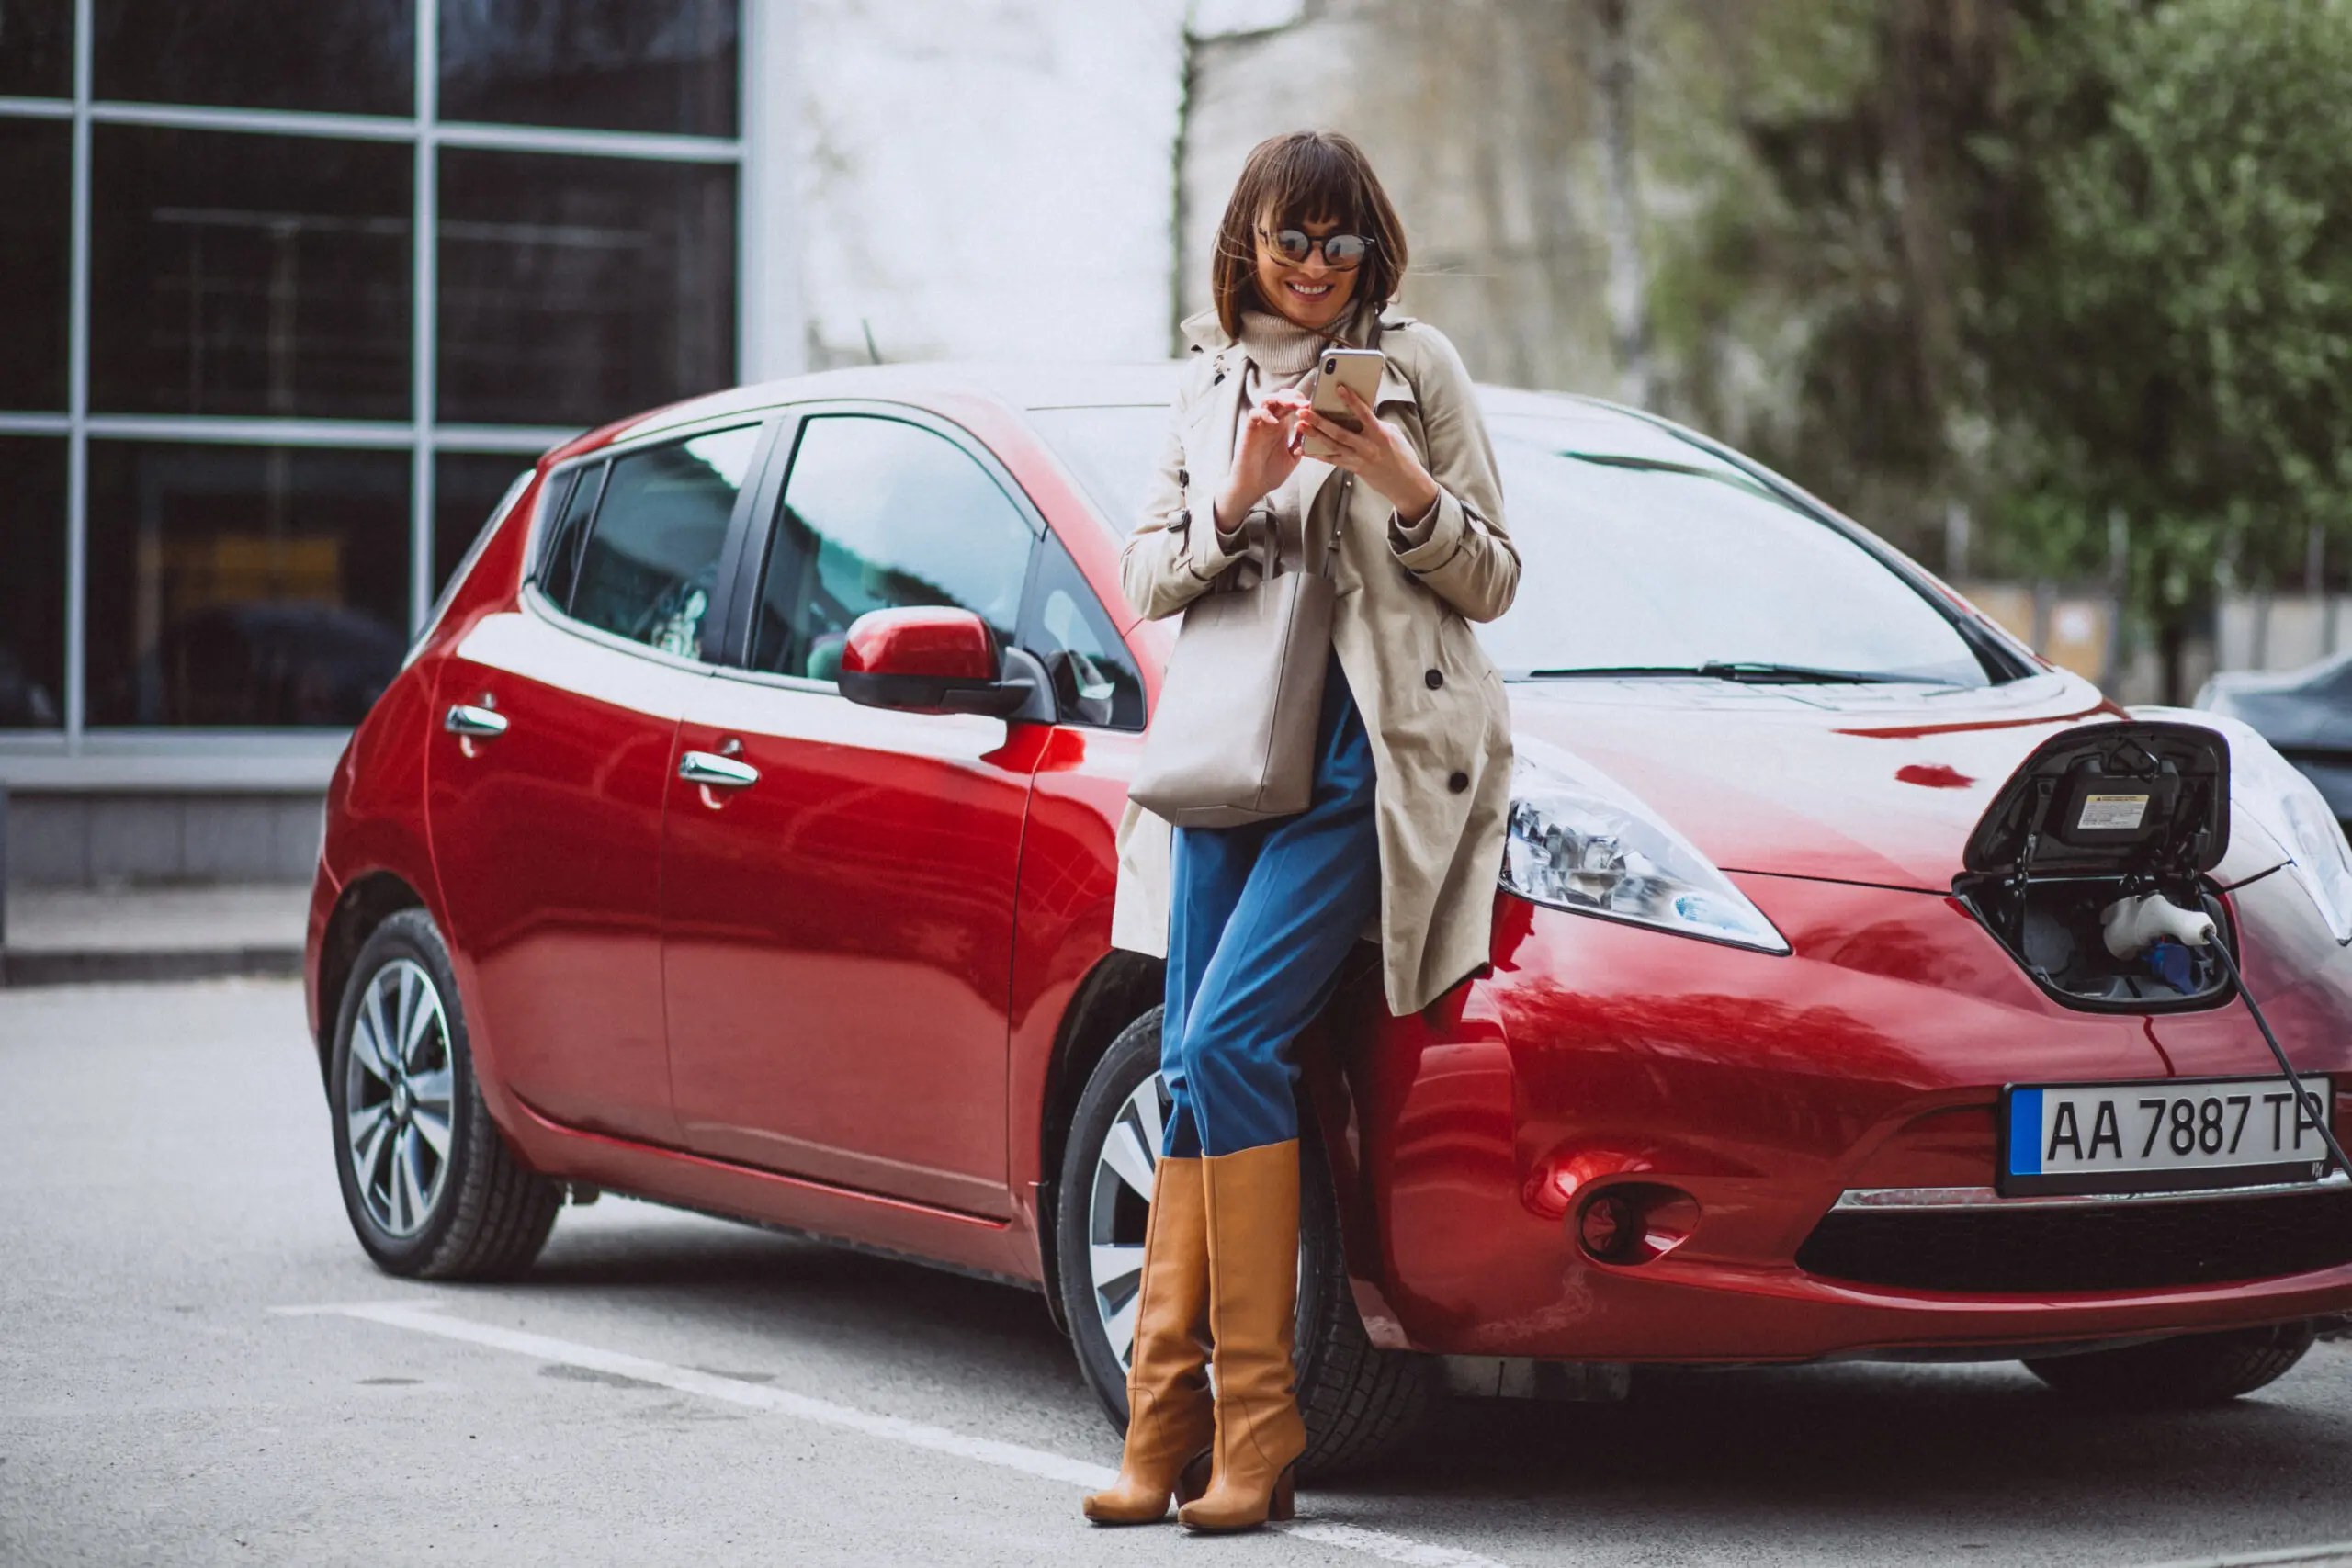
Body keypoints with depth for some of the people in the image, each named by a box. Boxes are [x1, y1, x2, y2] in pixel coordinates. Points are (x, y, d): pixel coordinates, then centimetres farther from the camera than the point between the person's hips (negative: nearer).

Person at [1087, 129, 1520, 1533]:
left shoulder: (1415, 364, 5)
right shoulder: (1210, 387, 18)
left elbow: (1493, 583, 3)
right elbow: (1150, 580, 12)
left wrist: (1404, 488, -15)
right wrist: (1236, 498, -7)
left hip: (1369, 746, -5)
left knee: (1230, 1039, -18)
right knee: (1194, 1065, -2)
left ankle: (1256, 1425, -13)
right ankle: (1166, 1429, -1)